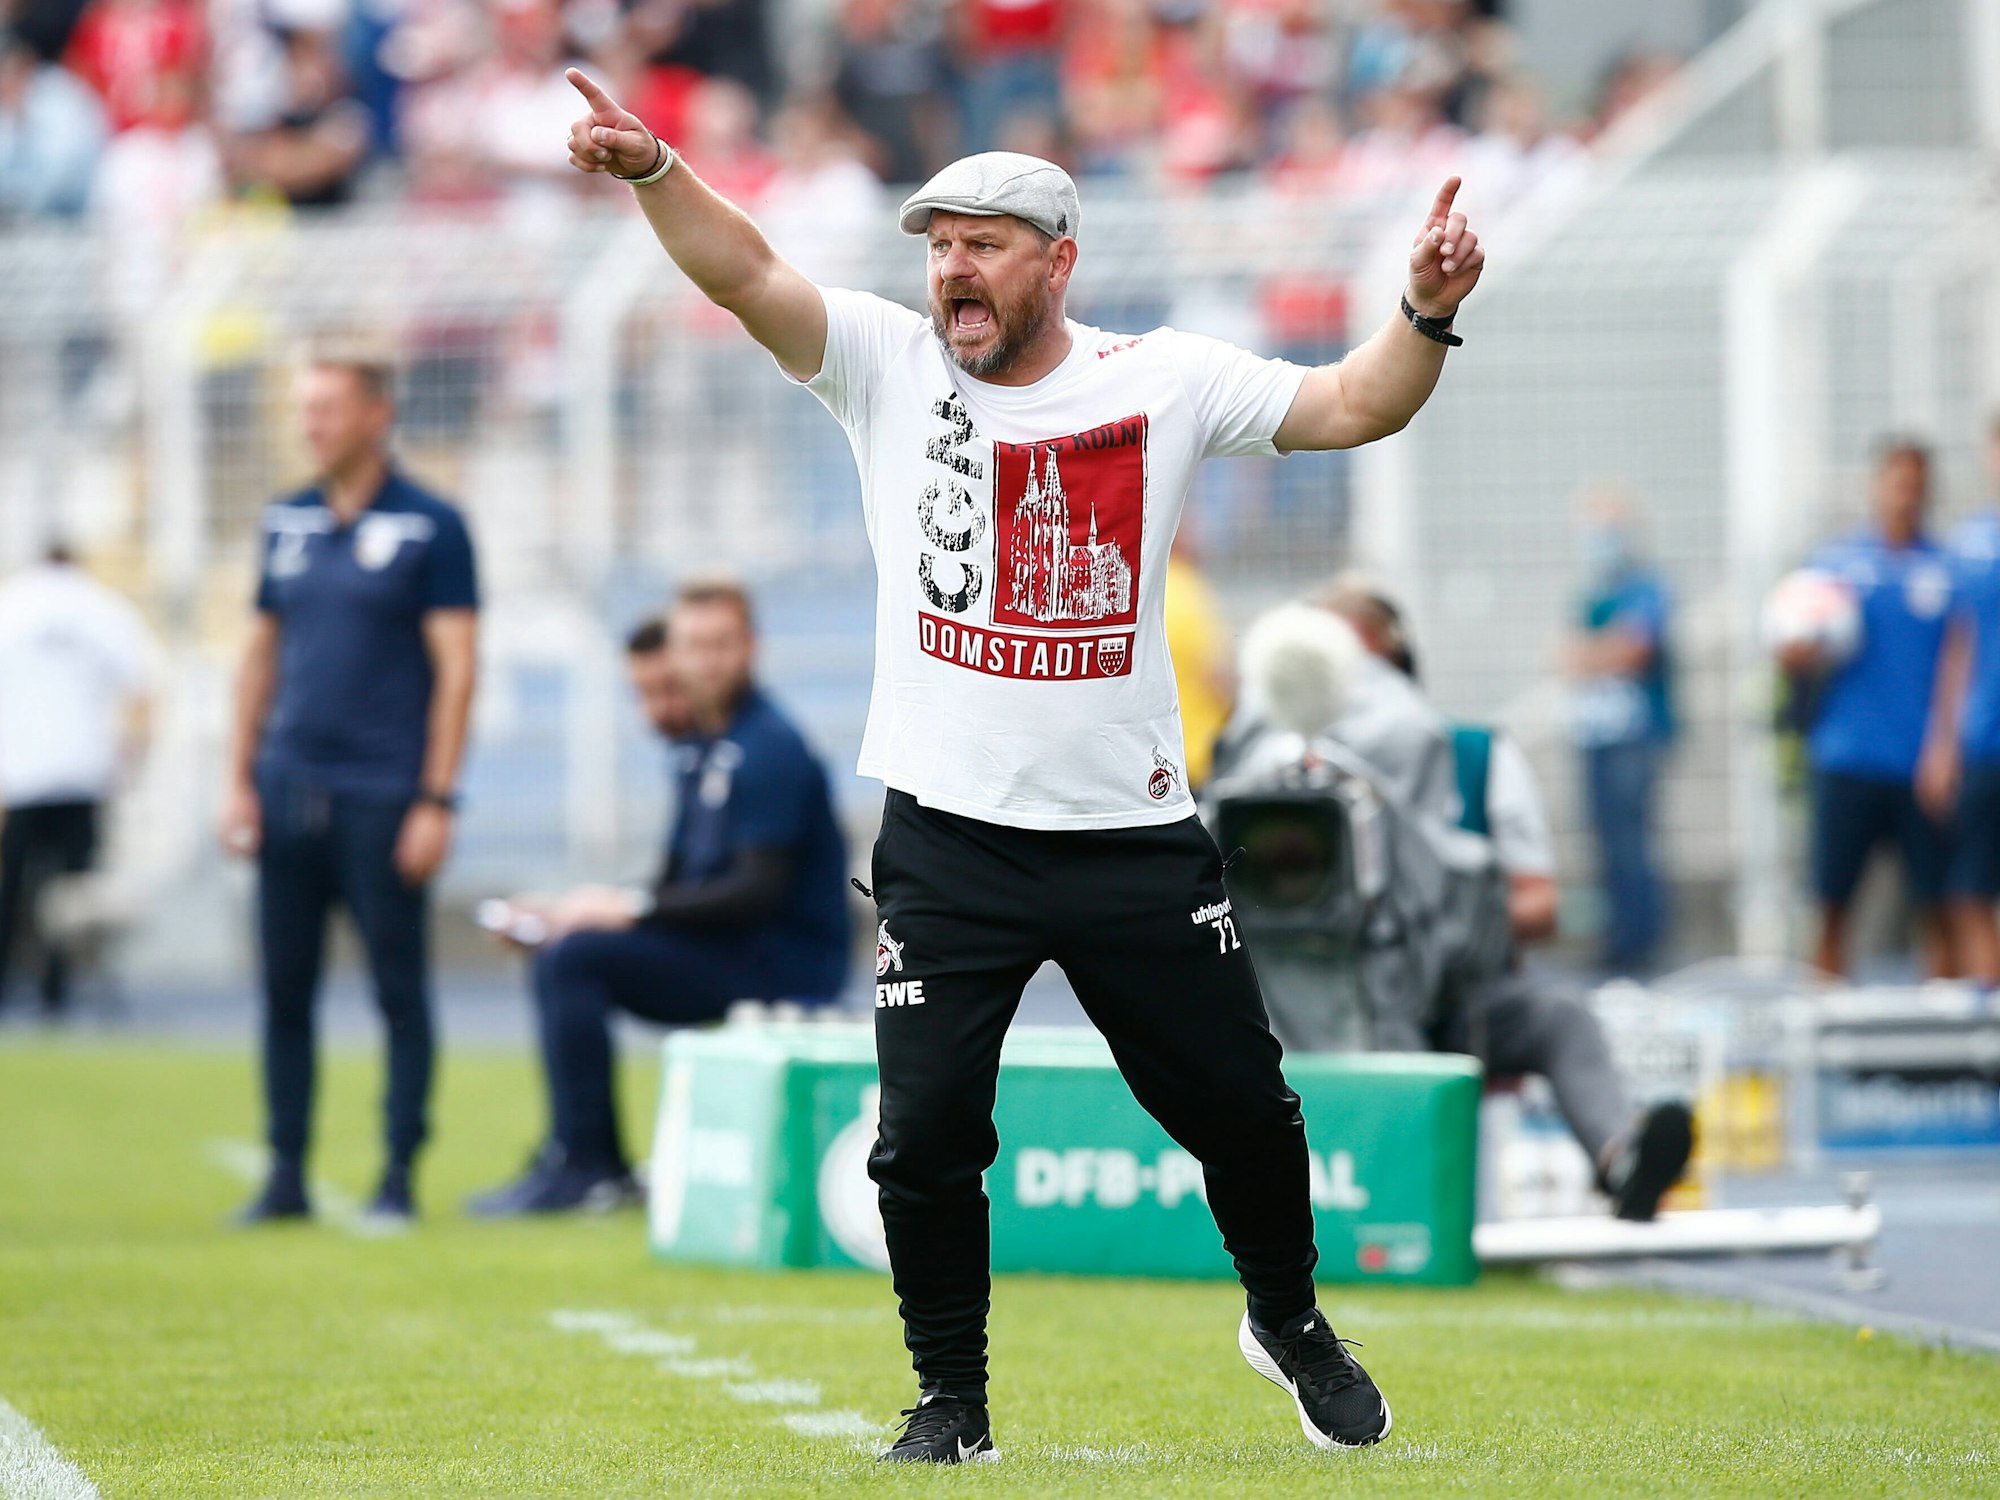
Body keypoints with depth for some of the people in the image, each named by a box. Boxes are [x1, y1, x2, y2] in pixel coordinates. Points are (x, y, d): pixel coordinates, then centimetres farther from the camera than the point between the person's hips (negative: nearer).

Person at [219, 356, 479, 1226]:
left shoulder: (430, 528, -3)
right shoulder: (288, 522, 12)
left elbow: (456, 667, -6)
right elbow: (261, 652, 17)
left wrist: (436, 800, -11)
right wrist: (239, 778, 9)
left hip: (382, 796, -5)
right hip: (289, 790, 5)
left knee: (399, 988, 0)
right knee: (284, 990, 5)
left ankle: (399, 1176, 5)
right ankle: (286, 1175, 11)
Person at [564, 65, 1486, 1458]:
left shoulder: (1164, 381, 1)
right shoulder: (890, 366, 0)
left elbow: (1350, 407, -2)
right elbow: (748, 273, -13)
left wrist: (1426, 312, -21)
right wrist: (652, 168, -30)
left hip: (1136, 835, 1)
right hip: (949, 841, 0)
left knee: (1240, 1105, 8)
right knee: (927, 1134, -4)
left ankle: (1288, 1318, 34)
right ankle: (952, 1399, 14)